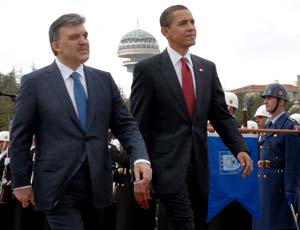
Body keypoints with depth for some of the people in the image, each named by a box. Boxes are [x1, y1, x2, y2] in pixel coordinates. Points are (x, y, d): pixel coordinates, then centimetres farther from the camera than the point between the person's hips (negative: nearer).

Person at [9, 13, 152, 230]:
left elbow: (126, 125, 5)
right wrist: (21, 182, -1)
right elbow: (20, 137, 0)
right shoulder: (35, 82, -2)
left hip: (97, 184, 4)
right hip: (58, 187, -4)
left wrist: (141, 158, -14)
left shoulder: (104, 80, 8)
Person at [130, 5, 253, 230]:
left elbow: (221, 115, 10)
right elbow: (138, 124, -5)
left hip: (199, 164, 6)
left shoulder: (207, 68, 10)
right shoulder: (148, 69, -5)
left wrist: (240, 148, -4)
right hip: (168, 164, -5)